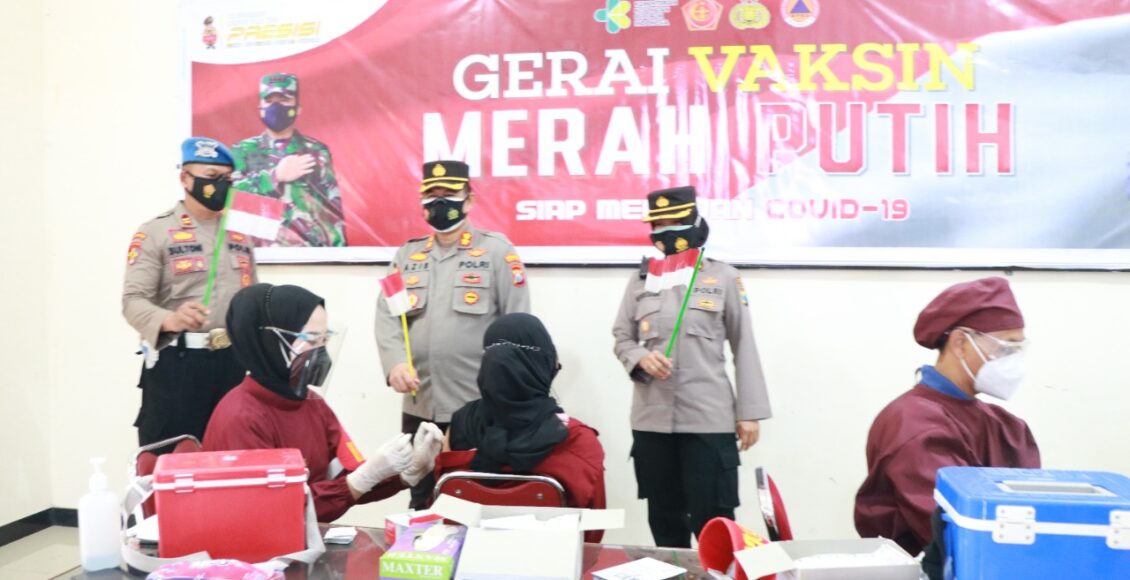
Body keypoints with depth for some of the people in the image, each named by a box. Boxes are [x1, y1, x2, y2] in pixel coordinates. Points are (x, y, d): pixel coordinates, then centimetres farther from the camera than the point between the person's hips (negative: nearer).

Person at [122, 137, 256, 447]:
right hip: (177, 362, -5)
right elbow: (133, 300, -13)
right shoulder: (155, 232, -4)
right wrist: (170, 320, -33)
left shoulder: (239, 233, 16)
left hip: (232, 361, 6)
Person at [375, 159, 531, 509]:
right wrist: (394, 362, -15)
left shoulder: (497, 251, -1)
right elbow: (386, 314, 4)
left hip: (480, 408, -4)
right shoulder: (407, 255, 11)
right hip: (419, 407, 4)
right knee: (421, 504, 17)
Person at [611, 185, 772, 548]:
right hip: (652, 419, 3)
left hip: (709, 418, -3)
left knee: (713, 520, -1)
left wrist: (750, 411, -1)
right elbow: (621, 338, 14)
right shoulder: (641, 280, 9)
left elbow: (744, 345, 2)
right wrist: (640, 358, -10)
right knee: (664, 518, 14)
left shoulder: (723, 277, 2)